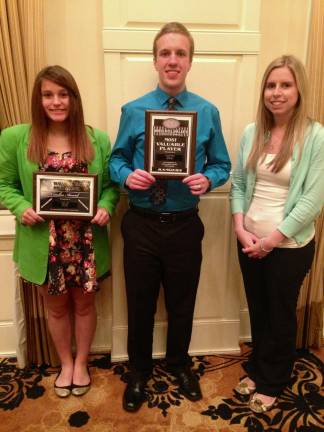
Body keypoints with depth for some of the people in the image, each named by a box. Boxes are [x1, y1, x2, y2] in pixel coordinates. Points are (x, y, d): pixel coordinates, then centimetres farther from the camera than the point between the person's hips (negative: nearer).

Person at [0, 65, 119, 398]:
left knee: (84, 304, 18)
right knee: (57, 307, 19)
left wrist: (105, 207, -18)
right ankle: (66, 364, 45)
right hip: (44, 243, 0)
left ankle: (81, 363, 44)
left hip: (86, 242, 1)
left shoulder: (98, 139, -3)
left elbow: (111, 185, 2)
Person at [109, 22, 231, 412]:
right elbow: (116, 159, 5)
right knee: (140, 304, 14)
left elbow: (222, 165, 3)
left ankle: (179, 364, 46)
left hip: (185, 225, 1)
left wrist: (207, 180, -19)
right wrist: (127, 176, -18)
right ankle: (138, 371, 41)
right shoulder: (133, 111, -1)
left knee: (182, 303, 18)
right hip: (141, 225, 0)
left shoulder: (208, 112, -1)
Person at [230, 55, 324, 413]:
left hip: (289, 246, -4)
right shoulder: (252, 132, 2)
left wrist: (272, 239, -15)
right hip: (249, 241, 4)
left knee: (280, 315, 15)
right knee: (257, 311, 19)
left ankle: (272, 383, 38)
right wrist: (240, 228, -8)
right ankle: (256, 369, 44)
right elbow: (238, 183, 4)